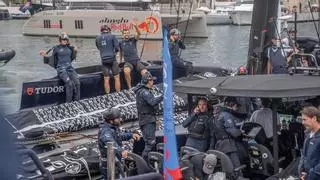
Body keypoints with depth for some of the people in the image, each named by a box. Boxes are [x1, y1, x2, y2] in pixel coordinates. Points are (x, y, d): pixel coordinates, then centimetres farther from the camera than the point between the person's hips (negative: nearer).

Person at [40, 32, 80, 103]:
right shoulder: (56, 48, 7)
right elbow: (53, 59, 8)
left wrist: (75, 51, 12)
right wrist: (45, 55, -5)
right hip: (61, 68, -4)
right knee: (69, 83, -30)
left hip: (70, 67, 4)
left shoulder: (70, 48, 17)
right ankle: (68, 103, -25)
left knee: (77, 82, -24)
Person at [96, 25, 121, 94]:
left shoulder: (98, 38, 8)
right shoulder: (112, 36, -2)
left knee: (106, 79, 5)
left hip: (104, 60, 3)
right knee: (116, 77, 5)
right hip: (112, 59, -3)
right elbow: (117, 47, -4)